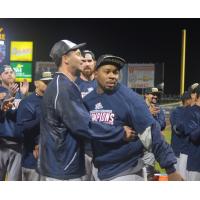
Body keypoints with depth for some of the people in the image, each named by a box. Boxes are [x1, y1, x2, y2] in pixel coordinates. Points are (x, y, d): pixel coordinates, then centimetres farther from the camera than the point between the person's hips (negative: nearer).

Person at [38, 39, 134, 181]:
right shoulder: (64, 87, -19)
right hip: (63, 167, -11)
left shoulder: (58, 85, 14)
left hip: (59, 163, 11)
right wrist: (121, 133, -19)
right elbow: (83, 125, -25)